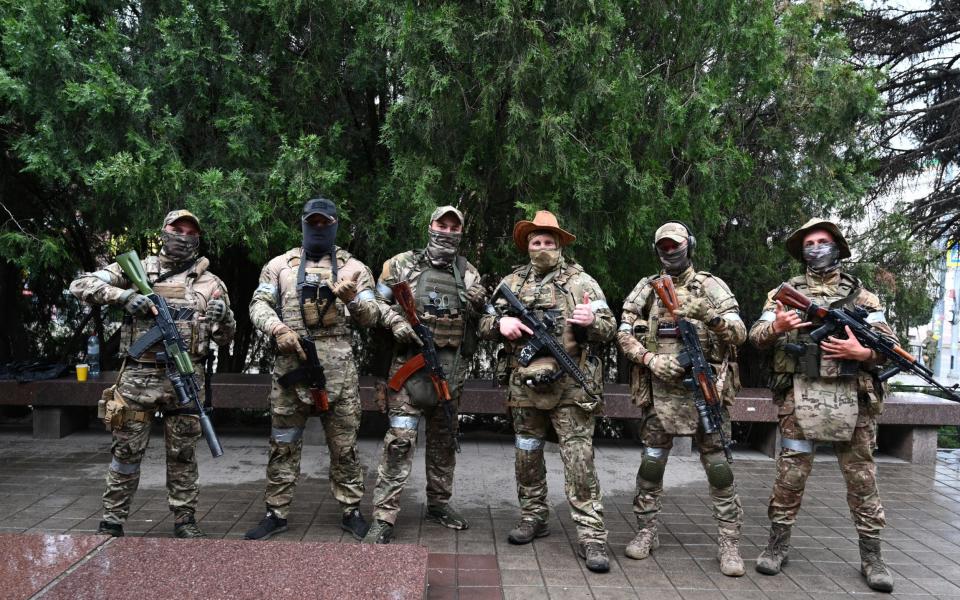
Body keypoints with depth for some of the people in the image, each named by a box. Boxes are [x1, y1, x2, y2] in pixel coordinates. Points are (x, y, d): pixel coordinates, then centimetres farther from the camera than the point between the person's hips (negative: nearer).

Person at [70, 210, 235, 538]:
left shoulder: (210, 282, 8)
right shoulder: (138, 268, 5)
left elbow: (225, 338, 12)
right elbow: (81, 284, 0)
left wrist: (223, 317, -11)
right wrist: (123, 294, -15)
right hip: (138, 376, -1)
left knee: (183, 454, 8)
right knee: (126, 451, 7)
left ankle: (184, 520, 19)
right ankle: (112, 522, 19)